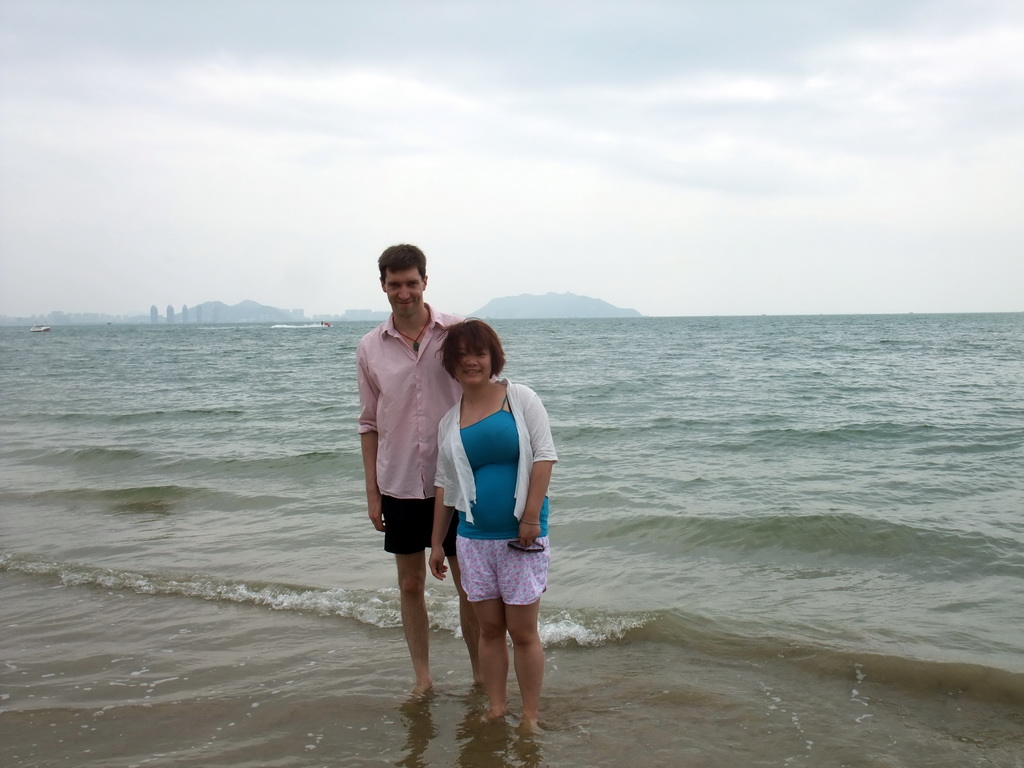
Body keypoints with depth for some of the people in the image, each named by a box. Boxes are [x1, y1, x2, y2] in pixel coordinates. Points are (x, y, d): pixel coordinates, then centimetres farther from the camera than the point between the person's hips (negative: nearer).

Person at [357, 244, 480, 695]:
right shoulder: (370, 347, 2)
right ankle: (422, 678, 26)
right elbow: (369, 423, 8)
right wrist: (371, 490, 5)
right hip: (399, 485, 2)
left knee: (469, 585, 7)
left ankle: (481, 676, 23)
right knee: (410, 584, 12)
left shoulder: (459, 332, -6)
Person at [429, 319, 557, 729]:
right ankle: (495, 709, 22)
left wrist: (531, 517, -15)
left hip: (520, 536, -4)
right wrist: (436, 542, 13)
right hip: (474, 538, 4)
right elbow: (445, 484, 13)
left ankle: (530, 717, 13)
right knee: (489, 628, 11)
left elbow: (544, 456, -8)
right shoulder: (449, 421, 9)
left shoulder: (521, 398, -3)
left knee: (522, 631, 2)